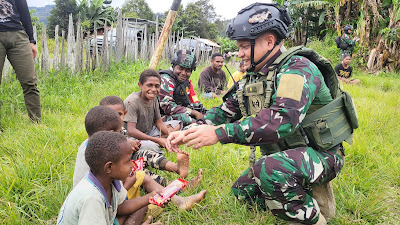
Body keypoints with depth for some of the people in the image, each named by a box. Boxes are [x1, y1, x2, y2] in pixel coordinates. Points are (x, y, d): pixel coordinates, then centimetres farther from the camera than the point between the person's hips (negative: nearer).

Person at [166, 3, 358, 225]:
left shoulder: (298, 68, -22)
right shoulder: (253, 76, 5)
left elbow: (282, 119, -38)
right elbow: (226, 111, 6)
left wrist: (219, 133, -38)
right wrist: (189, 132, -10)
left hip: (319, 155, -9)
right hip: (284, 155, 9)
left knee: (269, 170, -36)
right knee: (242, 190, 12)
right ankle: (309, 194, 15)